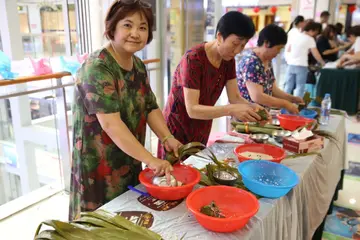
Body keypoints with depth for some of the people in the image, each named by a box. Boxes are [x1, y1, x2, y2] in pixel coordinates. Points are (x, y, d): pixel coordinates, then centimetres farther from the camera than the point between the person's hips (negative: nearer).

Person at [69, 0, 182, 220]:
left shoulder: (139, 66, 4)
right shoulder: (97, 68, -21)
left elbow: (151, 108, 6)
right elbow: (111, 123, -30)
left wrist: (167, 138, -10)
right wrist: (151, 160, -32)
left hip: (130, 164, 7)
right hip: (99, 169, -7)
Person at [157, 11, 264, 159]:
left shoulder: (228, 60, -4)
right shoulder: (193, 59, -25)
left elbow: (235, 98, -4)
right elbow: (192, 109, -29)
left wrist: (252, 107, -24)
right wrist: (231, 110, -40)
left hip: (202, 131, 6)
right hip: (178, 129, -6)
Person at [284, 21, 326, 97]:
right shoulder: (310, 39, -5)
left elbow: (289, 49, 16)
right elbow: (316, 54, -4)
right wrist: (323, 63, 7)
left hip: (291, 64, 5)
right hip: (301, 66, -5)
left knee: (288, 86, 9)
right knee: (300, 87, 1)